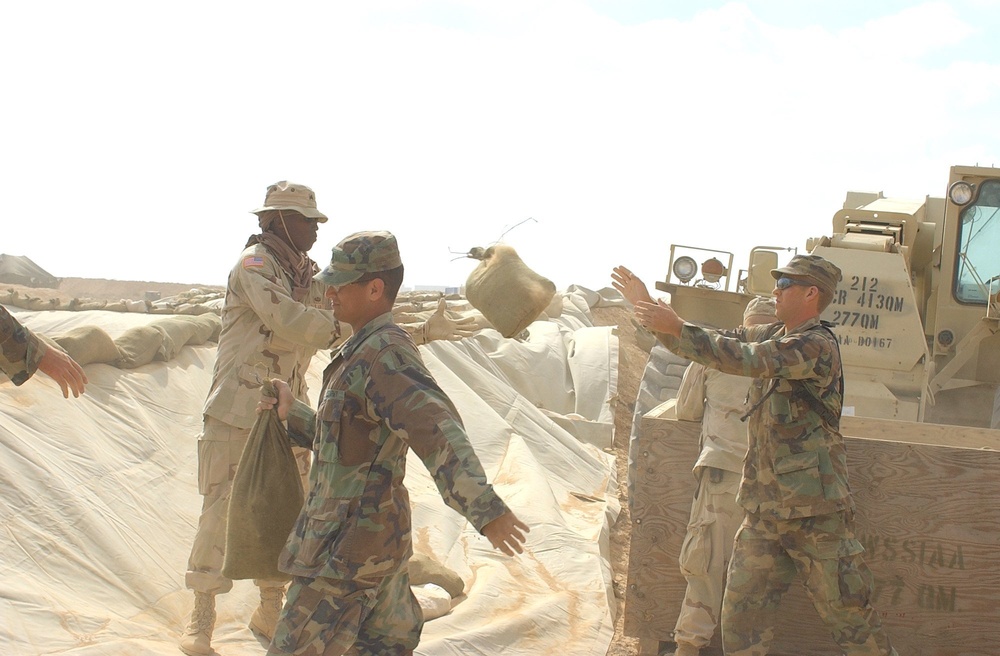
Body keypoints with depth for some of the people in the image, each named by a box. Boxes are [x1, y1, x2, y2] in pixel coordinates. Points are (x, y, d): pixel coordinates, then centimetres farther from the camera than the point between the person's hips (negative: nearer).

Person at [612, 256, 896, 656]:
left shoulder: (817, 345, -15)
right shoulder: (772, 336, 12)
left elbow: (745, 359, -25)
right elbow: (721, 341, 13)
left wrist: (676, 328, -25)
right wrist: (646, 305, 7)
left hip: (815, 511, -8)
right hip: (763, 511, 8)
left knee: (849, 614, 0)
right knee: (741, 616, 8)